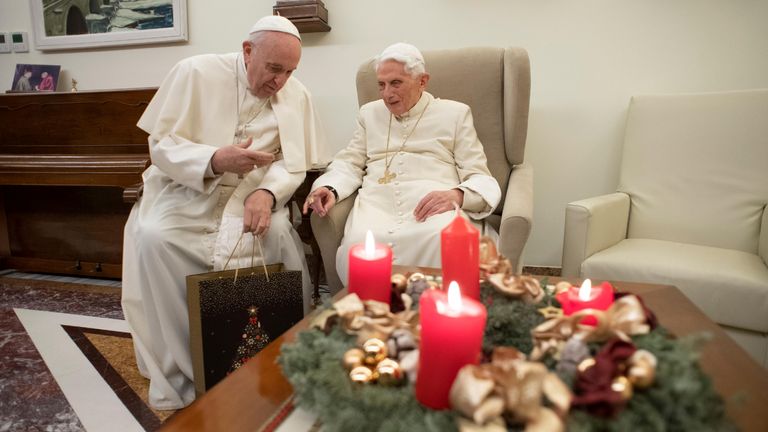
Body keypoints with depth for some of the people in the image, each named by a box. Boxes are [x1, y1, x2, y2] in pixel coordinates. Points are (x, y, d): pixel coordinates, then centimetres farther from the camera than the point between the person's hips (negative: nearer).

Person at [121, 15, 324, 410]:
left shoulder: (297, 95, 0)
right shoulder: (195, 72, -8)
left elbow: (293, 164, -4)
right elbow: (161, 145, -9)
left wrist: (267, 191, -27)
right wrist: (215, 159, -29)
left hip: (249, 196, 1)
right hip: (185, 191, -1)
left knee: (281, 233, -29)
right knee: (153, 239, -28)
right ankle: (181, 374, -14)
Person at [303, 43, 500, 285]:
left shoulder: (455, 113, 16)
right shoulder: (370, 113, 27)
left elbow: (480, 178, 8)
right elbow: (349, 163, 23)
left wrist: (456, 195, -16)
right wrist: (330, 188, -1)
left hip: (435, 202, -1)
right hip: (377, 201, 2)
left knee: (443, 242, -37)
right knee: (357, 245, -33)